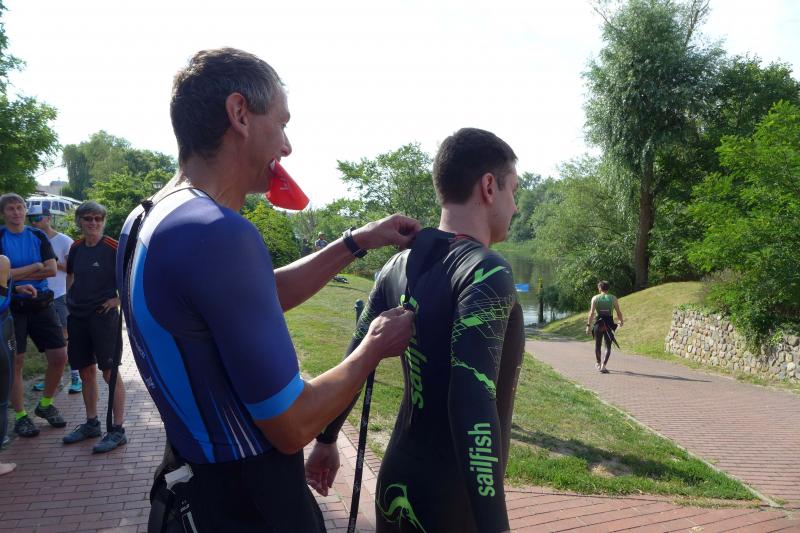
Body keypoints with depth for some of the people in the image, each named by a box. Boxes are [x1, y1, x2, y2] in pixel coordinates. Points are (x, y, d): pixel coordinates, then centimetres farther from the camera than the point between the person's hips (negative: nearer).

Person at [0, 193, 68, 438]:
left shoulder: (38, 236, 7)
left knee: (59, 356, 2)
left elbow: (52, 270, -4)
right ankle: (20, 416, 14)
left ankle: (45, 404, 22)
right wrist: (35, 266, -9)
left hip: (41, 304, 3)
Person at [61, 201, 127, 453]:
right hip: (78, 316, 7)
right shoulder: (76, 248, 9)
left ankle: (117, 430, 2)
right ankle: (91, 423, 27)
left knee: (110, 371, -4)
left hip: (104, 316, -6)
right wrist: (70, 297, 15)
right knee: (86, 371, 14)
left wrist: (119, 299, -12)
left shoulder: (113, 248, -10)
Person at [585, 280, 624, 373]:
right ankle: (603, 365, -10)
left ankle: (598, 364, 34)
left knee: (598, 345, 18)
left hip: (598, 323, 1)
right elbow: (619, 312, 1)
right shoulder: (613, 298, 0)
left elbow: (591, 313, -8)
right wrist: (621, 321, 19)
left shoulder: (595, 298, -2)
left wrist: (588, 325, -4)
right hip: (609, 324, 0)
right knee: (608, 346, 6)